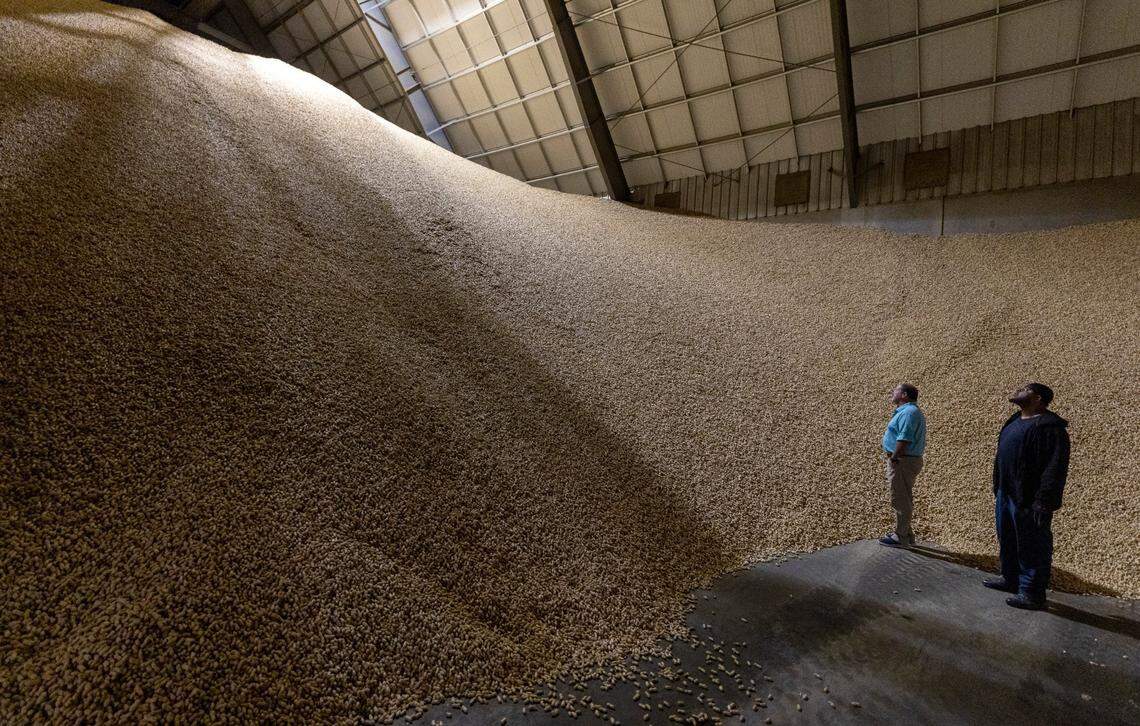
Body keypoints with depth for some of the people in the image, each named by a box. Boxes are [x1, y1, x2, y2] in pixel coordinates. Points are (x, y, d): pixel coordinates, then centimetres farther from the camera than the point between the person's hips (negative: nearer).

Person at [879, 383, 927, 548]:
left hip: (902, 461, -11)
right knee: (904, 500, 18)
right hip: (908, 460, 11)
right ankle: (905, 534, 28)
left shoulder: (908, 412, -19)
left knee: (900, 500, -3)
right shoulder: (911, 411, 18)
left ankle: (900, 537, 5)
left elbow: (904, 440, -26)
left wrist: (893, 459, -19)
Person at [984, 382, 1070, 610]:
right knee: (1007, 541, 20)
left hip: (1028, 499, -9)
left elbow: (1055, 468, -21)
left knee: (1032, 548, 2)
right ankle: (1010, 579, 34)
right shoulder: (1015, 421, 14)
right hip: (1006, 495, 9)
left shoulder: (1049, 427, -16)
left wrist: (1043, 501, -24)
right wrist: (998, 490, 20)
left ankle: (1032, 593, 11)